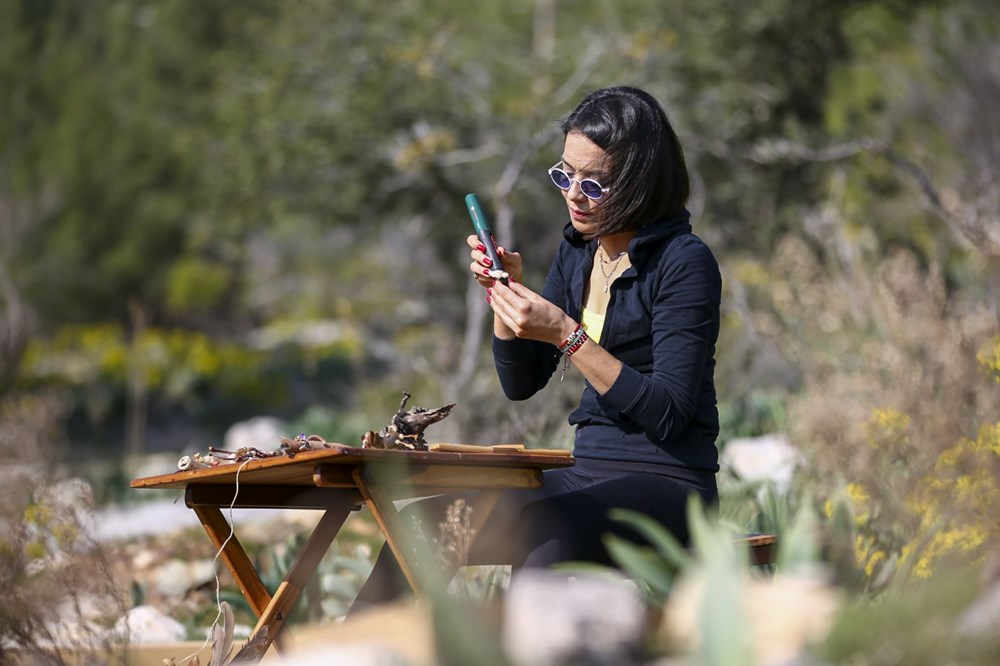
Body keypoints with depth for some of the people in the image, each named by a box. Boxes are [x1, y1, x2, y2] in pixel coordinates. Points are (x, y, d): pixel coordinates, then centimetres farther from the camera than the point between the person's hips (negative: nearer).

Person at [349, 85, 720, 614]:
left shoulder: (685, 263, -12)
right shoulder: (578, 249, 10)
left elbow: (667, 414, -19)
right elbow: (520, 383, 14)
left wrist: (567, 335, -22)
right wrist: (505, 294, -2)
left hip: (667, 486, -7)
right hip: (587, 474, 7)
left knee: (540, 531, -37)